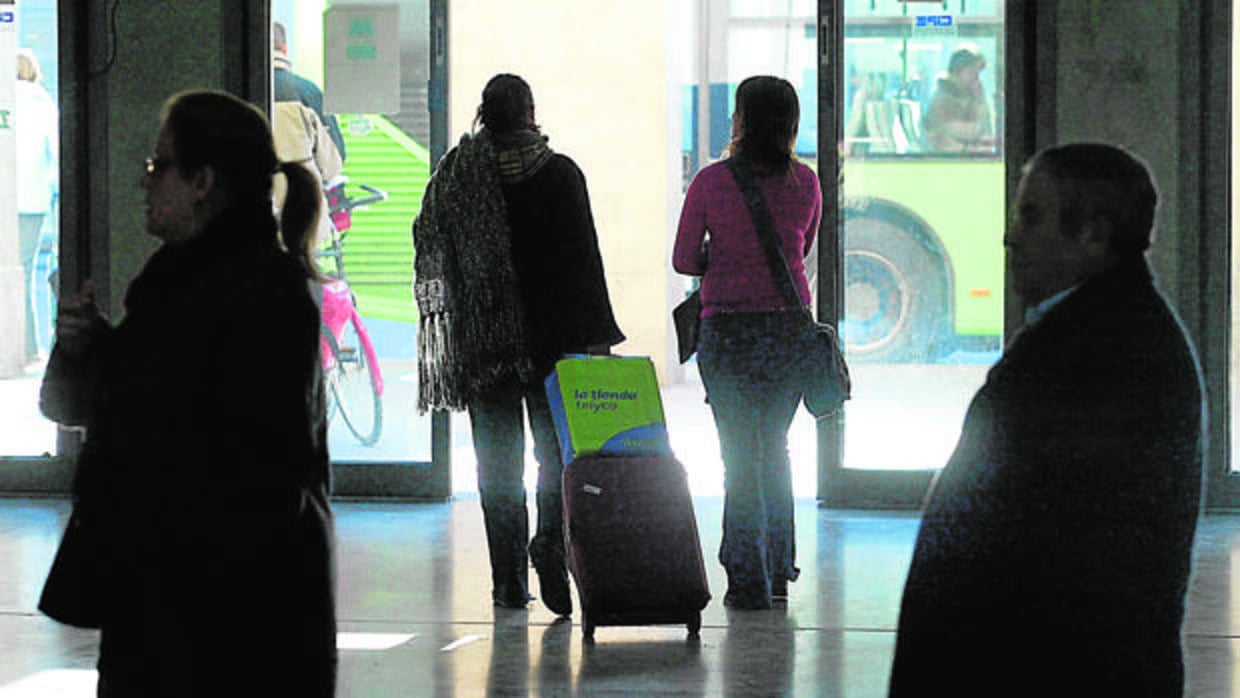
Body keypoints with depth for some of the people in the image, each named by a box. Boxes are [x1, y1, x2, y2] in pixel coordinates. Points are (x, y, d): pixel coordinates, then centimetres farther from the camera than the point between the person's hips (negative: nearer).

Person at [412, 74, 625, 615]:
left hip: (484, 343, 1)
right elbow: (585, 258, -4)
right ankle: (551, 548, -19)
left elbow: (431, 258, 3)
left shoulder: (455, 176, 1)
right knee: (558, 453, 4)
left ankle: (510, 583, 4)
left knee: (498, 462, 7)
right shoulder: (560, 173, -3)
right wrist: (596, 336, 0)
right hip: (554, 336, -1)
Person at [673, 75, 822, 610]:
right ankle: (777, 570, 23)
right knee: (774, 445, 19)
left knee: (740, 452, 4)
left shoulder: (712, 182, -9)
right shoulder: (805, 183, 1)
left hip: (729, 327, -3)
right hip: (790, 324, 3)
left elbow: (684, 260, -4)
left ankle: (748, 580, 3)